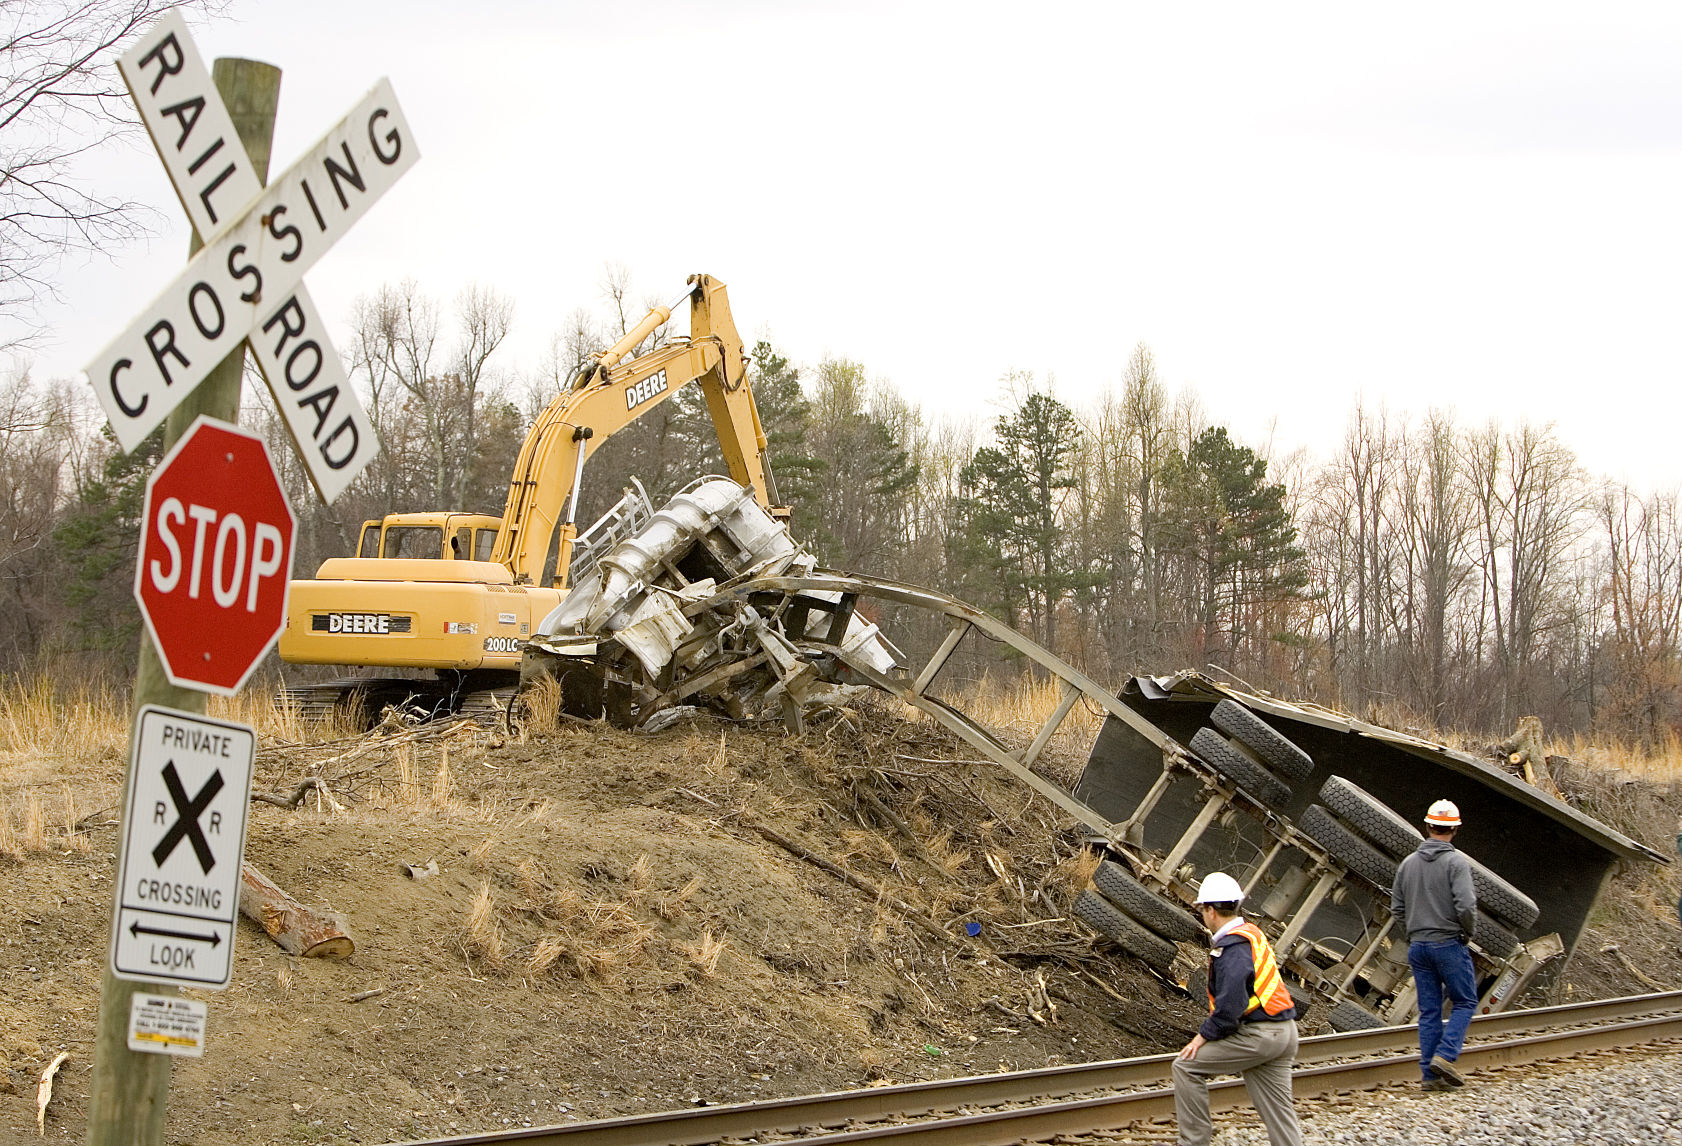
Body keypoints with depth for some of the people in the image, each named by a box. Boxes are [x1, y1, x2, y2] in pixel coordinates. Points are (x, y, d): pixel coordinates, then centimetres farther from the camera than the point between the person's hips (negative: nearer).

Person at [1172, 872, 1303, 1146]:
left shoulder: (1231, 948, -16)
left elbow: (1230, 1005, -23)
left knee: (1186, 1066, 0)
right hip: (1283, 1032, 9)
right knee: (1277, 1110, 9)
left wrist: (1204, 1035, -9)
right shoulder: (1253, 933, 15)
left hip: (1259, 1035, -9)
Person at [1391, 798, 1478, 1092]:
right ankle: (1445, 1056, -10)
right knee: (1465, 1002, 7)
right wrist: (1469, 931, -3)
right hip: (1449, 943, -5)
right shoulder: (1456, 861, -11)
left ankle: (1430, 1073, 6)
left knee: (1429, 1010, 9)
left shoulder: (1409, 863, 7)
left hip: (1417, 945, 5)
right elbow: (1465, 905, -20)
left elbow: (1397, 908, 10)